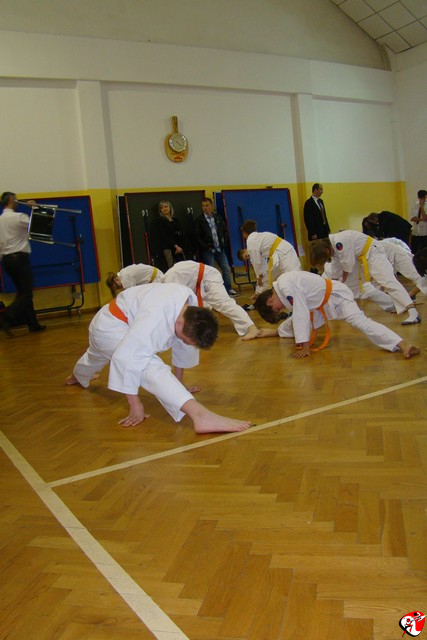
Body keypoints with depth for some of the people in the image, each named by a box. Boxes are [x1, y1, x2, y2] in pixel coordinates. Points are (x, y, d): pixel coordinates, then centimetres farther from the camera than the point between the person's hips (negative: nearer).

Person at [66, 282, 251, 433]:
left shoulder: (191, 303, -17)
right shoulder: (156, 319, -41)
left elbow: (184, 348, -1)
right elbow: (125, 358, -42)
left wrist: (179, 383, 9)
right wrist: (135, 405, -35)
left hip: (130, 326, 9)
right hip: (110, 327, -8)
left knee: (96, 358, 39)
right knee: (151, 367, -34)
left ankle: (76, 377, 73)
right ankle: (201, 416, -53)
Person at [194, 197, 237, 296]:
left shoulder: (217, 218, 10)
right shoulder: (199, 220, -3)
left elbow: (224, 231, 16)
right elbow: (197, 236, -7)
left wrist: (224, 243, 4)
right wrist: (205, 247, -12)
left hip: (219, 249, 4)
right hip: (207, 251, -4)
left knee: (226, 269, 5)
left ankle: (228, 289, 16)